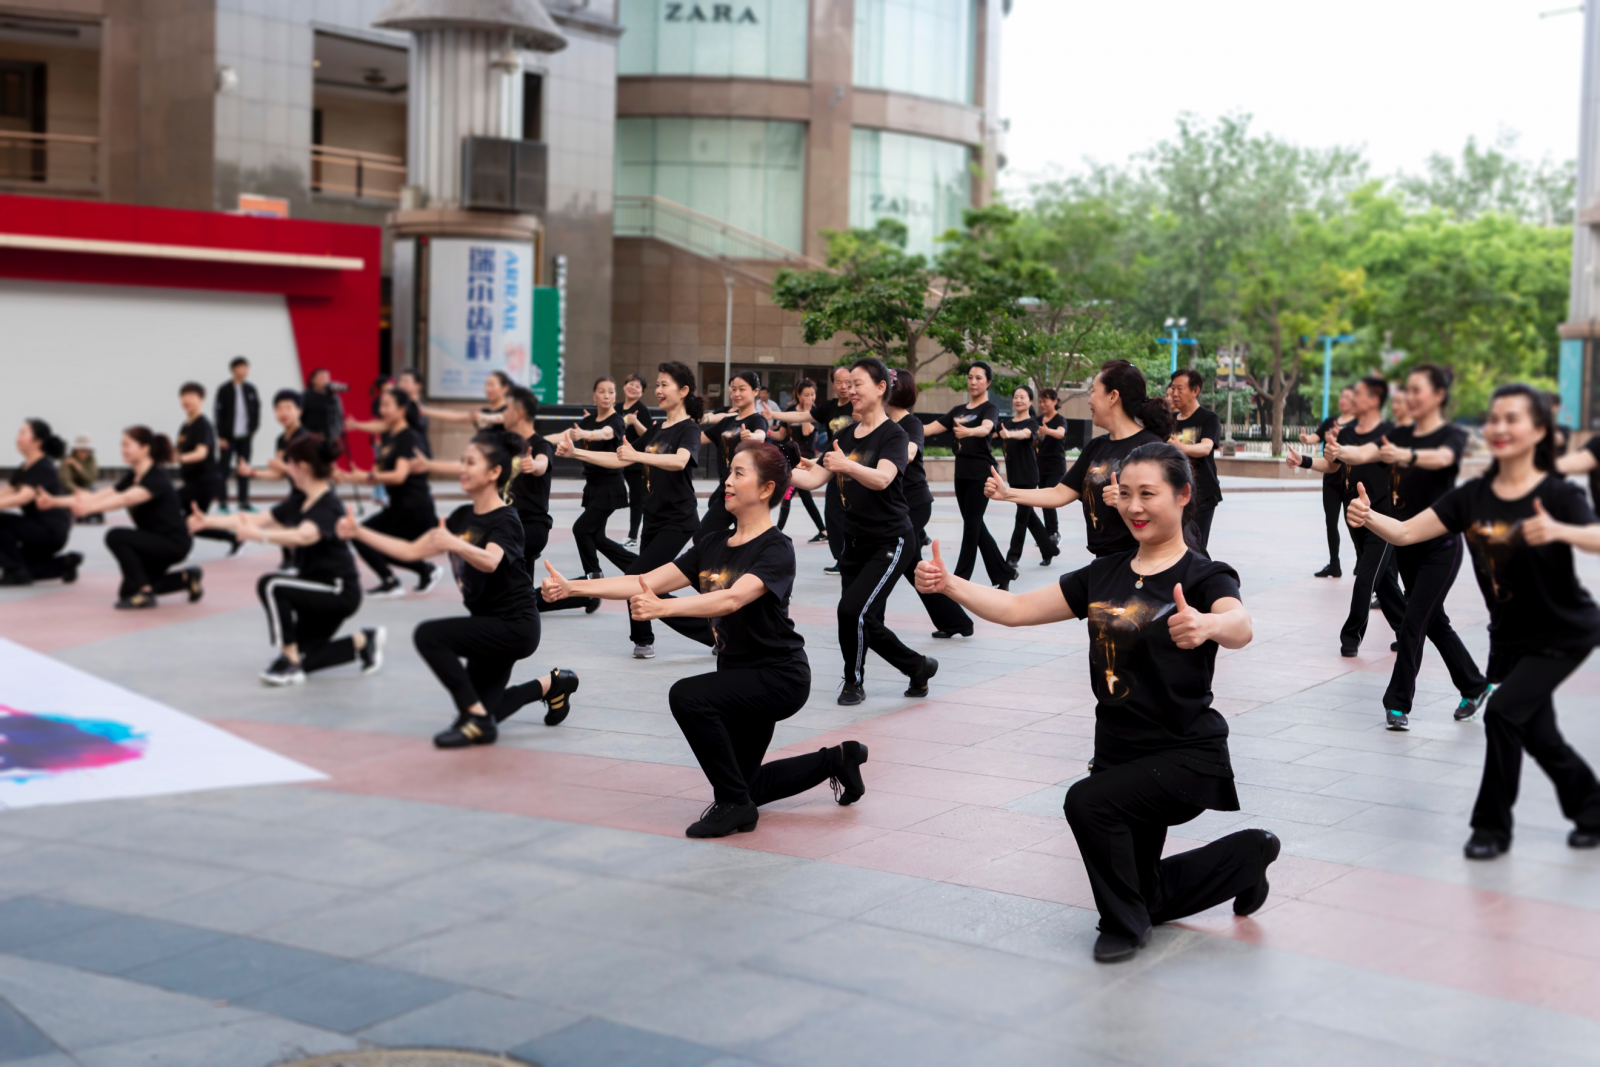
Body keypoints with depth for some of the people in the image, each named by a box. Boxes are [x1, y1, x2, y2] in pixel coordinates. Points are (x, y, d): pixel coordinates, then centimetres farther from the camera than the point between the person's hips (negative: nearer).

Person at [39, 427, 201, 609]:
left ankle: (145, 594, -18)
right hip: (155, 541, 10)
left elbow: (125, 499, -42)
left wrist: (88, 508, -57)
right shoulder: (133, 476, 3)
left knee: (116, 536, -26)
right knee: (128, 591, 14)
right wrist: (55, 501, -10)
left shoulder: (156, 478, -24)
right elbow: (100, 496, -3)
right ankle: (186, 578, 22)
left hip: (173, 543, -10)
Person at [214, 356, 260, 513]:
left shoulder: (250, 389, 5)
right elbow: (218, 413, -6)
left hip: (245, 436, 4)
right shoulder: (224, 389, -6)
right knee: (223, 469, 1)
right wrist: (221, 436, -8)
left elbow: (256, 410, 10)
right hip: (228, 436, -4)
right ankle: (222, 502, 7)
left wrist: (253, 429, 0)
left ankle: (244, 502, 15)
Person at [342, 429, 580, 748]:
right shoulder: (462, 517, 6)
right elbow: (411, 551, 5)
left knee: (429, 635, -26)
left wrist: (454, 544, -59)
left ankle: (477, 718, -17)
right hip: (487, 622, 9)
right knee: (482, 717, 15)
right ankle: (552, 684, 34)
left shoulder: (505, 521, -19)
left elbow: (490, 562, -41)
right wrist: (359, 533, -2)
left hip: (514, 626, -9)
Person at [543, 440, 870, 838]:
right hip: (740, 673, 9)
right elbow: (648, 581, -5)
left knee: (687, 696, -30)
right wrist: (572, 588, -15)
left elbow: (732, 599, -37)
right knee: (746, 785, 19)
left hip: (779, 676, -9)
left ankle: (735, 805, -14)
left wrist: (663, 607, -50)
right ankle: (837, 760, 38)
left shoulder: (776, 550, -19)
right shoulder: (714, 544, 3)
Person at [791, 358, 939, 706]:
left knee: (853, 610, -16)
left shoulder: (893, 434, -12)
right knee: (866, 622, 7)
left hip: (890, 541, -7)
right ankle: (919, 667, 27)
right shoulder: (846, 435, 9)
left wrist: (846, 465, -48)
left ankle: (854, 682, 6)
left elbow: (882, 478, -31)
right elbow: (813, 478, 2)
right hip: (856, 542, 8)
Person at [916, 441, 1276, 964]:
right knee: (1146, 897, 18)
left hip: (1186, 756, -7)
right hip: (1119, 752, 7)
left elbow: (1240, 628, -36)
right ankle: (1249, 853, 42)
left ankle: (1125, 923, -5)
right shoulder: (1103, 575, 3)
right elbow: (1016, 609, 0)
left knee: (1087, 801, -31)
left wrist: (1208, 625, -59)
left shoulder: (1205, 578, -13)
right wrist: (947, 583, -16)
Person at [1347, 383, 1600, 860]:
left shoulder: (1557, 494, -19)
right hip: (1510, 635, 6)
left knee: (1504, 711, -18)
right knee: (1535, 733, 14)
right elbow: (1406, 532, -13)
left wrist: (1558, 531, -57)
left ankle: (1493, 825, -1)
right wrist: (1368, 517, -33)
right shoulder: (1472, 496, -6)